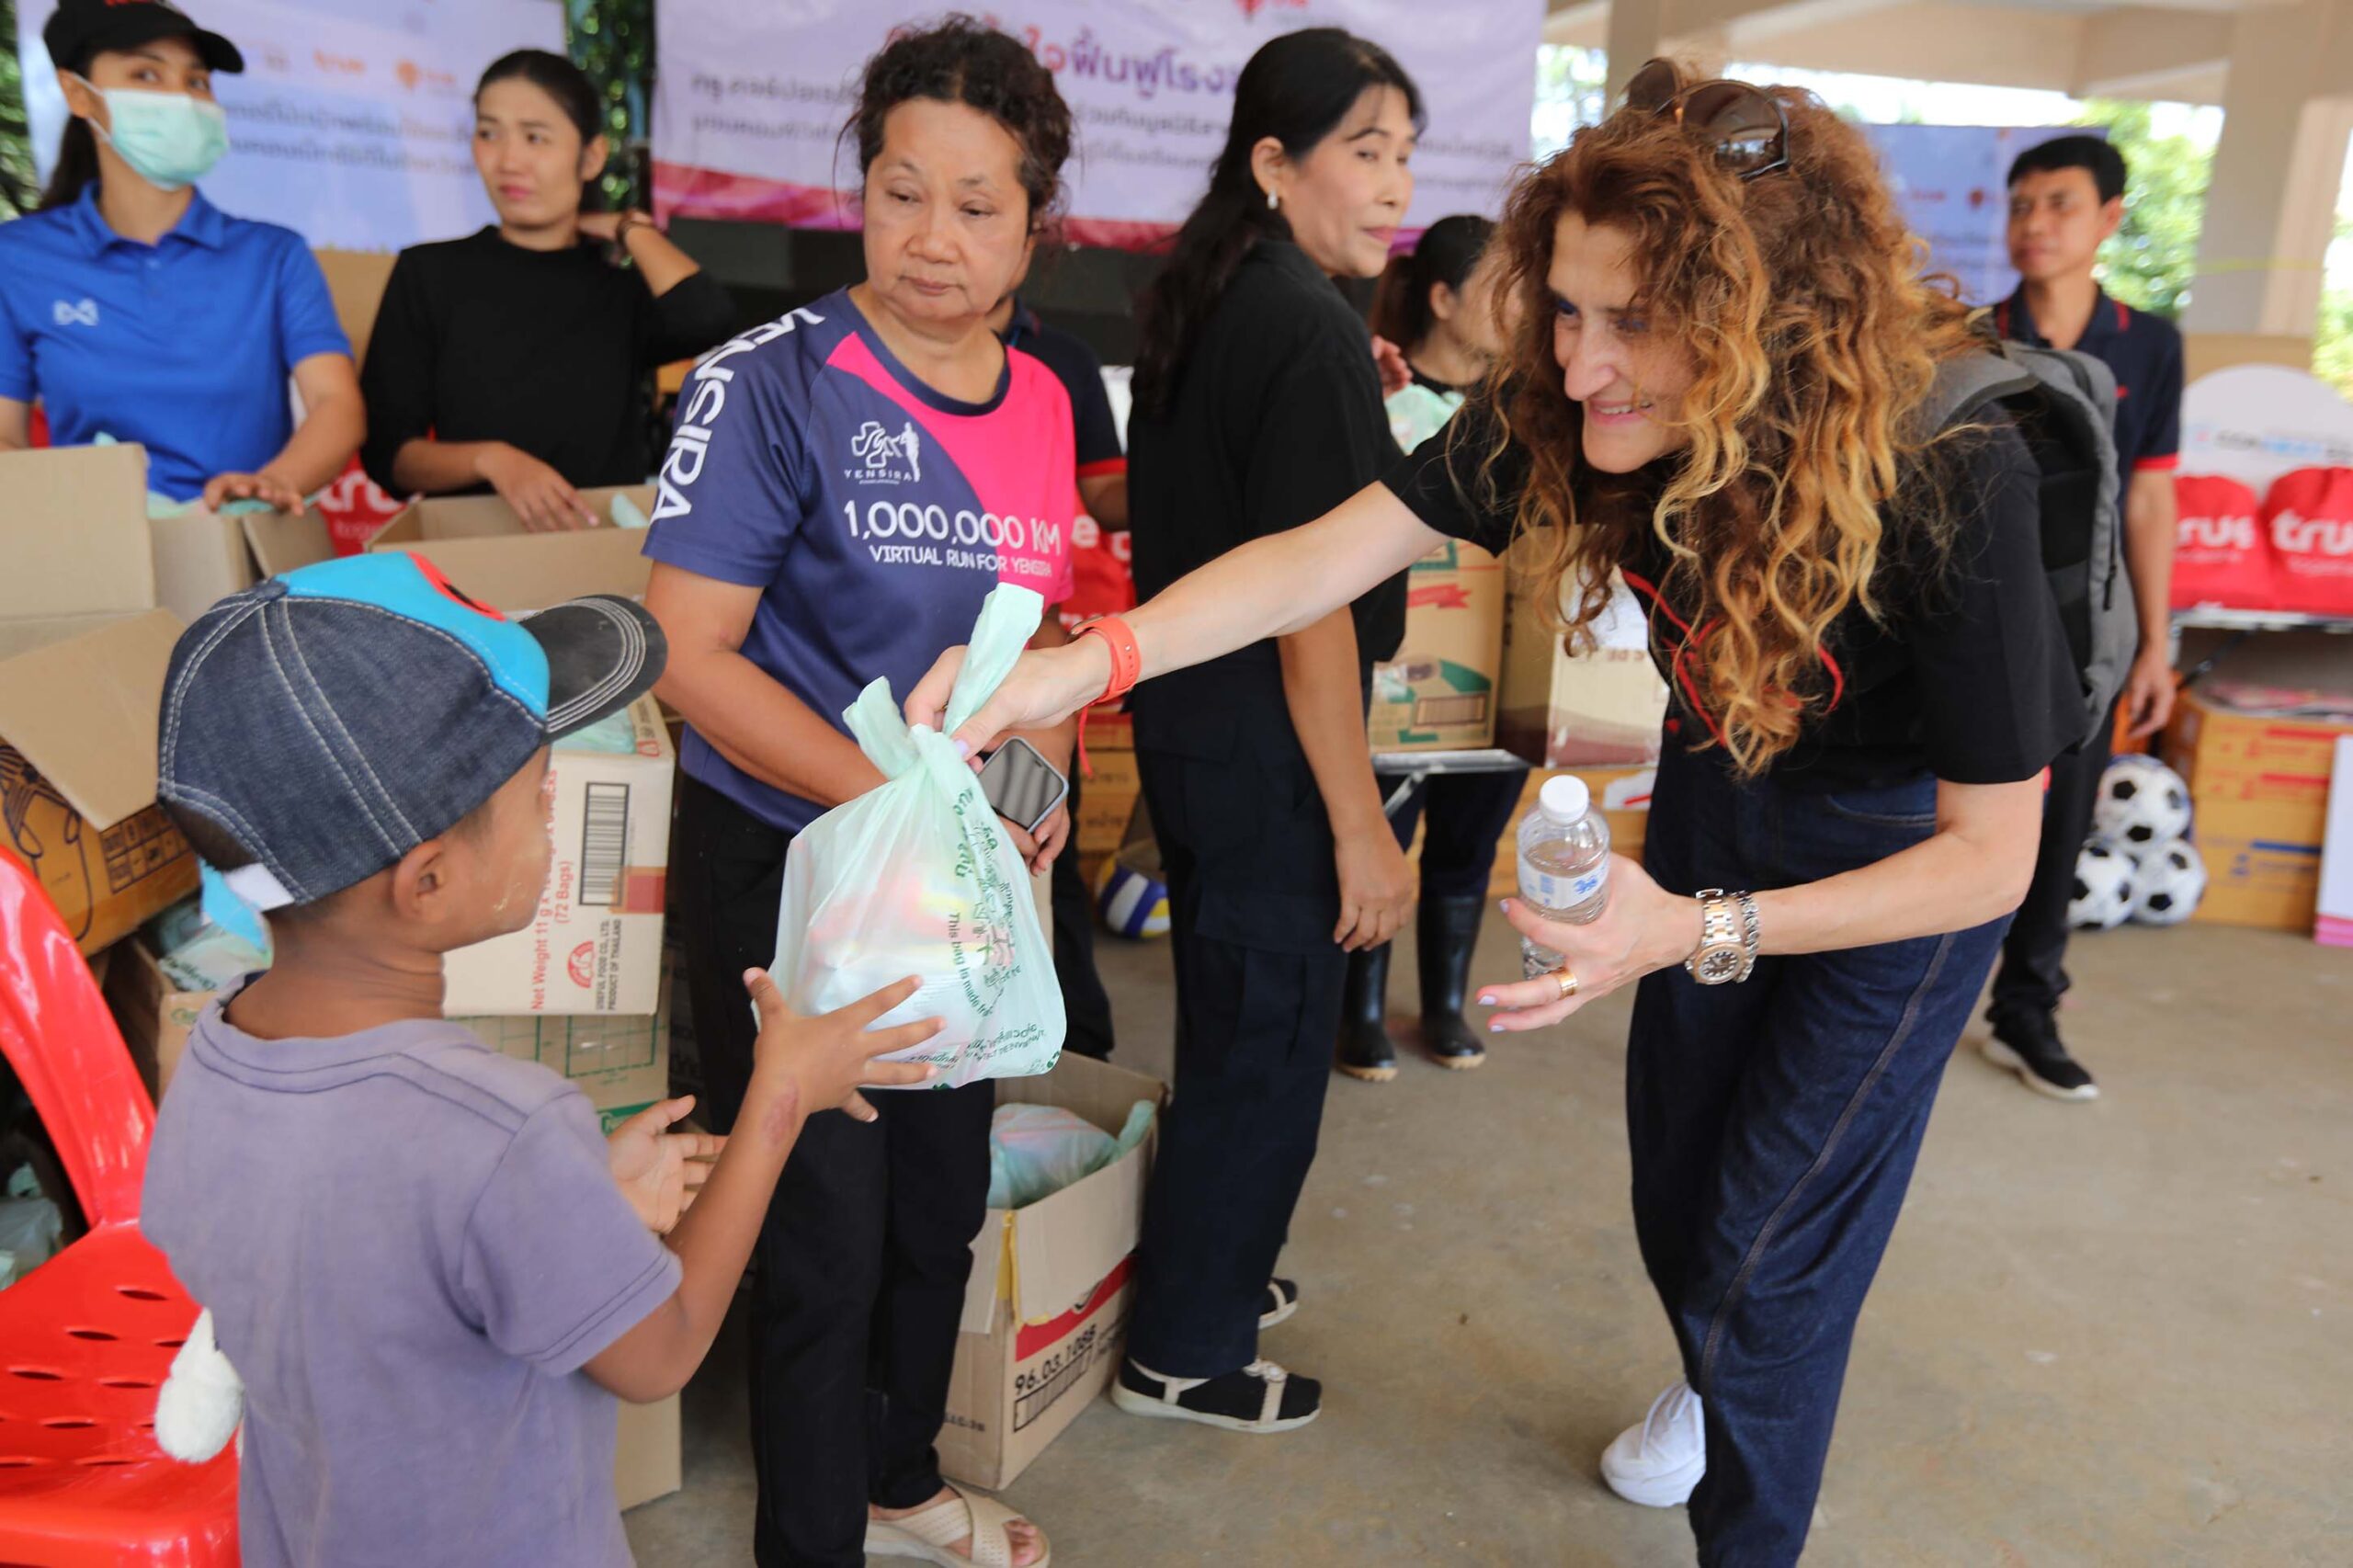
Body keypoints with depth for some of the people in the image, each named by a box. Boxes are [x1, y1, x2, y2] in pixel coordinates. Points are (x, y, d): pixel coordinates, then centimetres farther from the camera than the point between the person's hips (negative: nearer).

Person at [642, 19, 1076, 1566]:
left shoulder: (1043, 403, 3)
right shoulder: (774, 382, -15)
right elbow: (692, 653, -18)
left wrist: (1041, 780, -4)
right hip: (788, 868, -6)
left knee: (943, 1203, 20)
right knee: (826, 1239, 7)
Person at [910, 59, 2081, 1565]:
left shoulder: (1951, 483, -36)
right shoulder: (1561, 412, -25)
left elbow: (1993, 856, -27)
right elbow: (1326, 557, -26)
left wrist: (1701, 930, -37)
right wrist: (1088, 660, -41)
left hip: (1908, 848, -4)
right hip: (1721, 785, 5)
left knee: (1768, 1251, -1)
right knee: (1674, 1192, 20)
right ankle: (1713, 1387, 54)